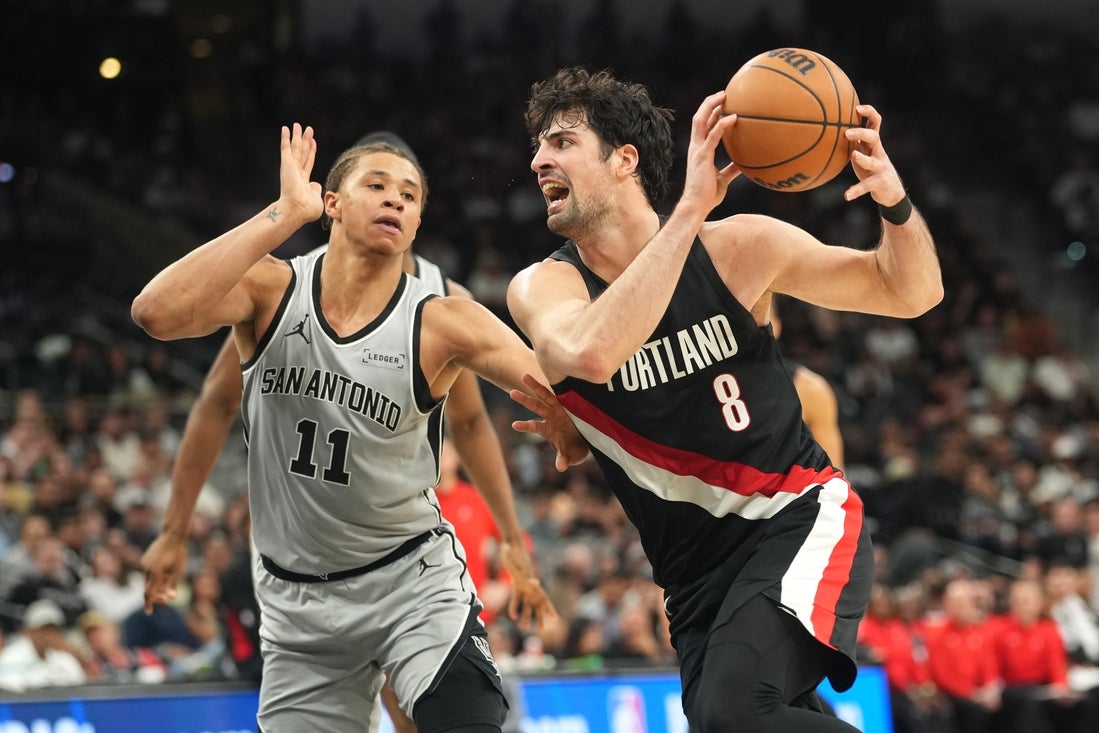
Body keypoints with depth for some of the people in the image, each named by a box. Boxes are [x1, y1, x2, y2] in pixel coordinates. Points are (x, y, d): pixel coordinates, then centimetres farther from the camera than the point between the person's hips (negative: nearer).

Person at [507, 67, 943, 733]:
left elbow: (912, 293, 5)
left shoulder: (738, 247, -5)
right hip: (698, 572, 4)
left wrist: (895, 202, -16)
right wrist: (689, 211, -30)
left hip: (800, 518, -4)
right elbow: (591, 353, -30)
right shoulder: (542, 287, -4)